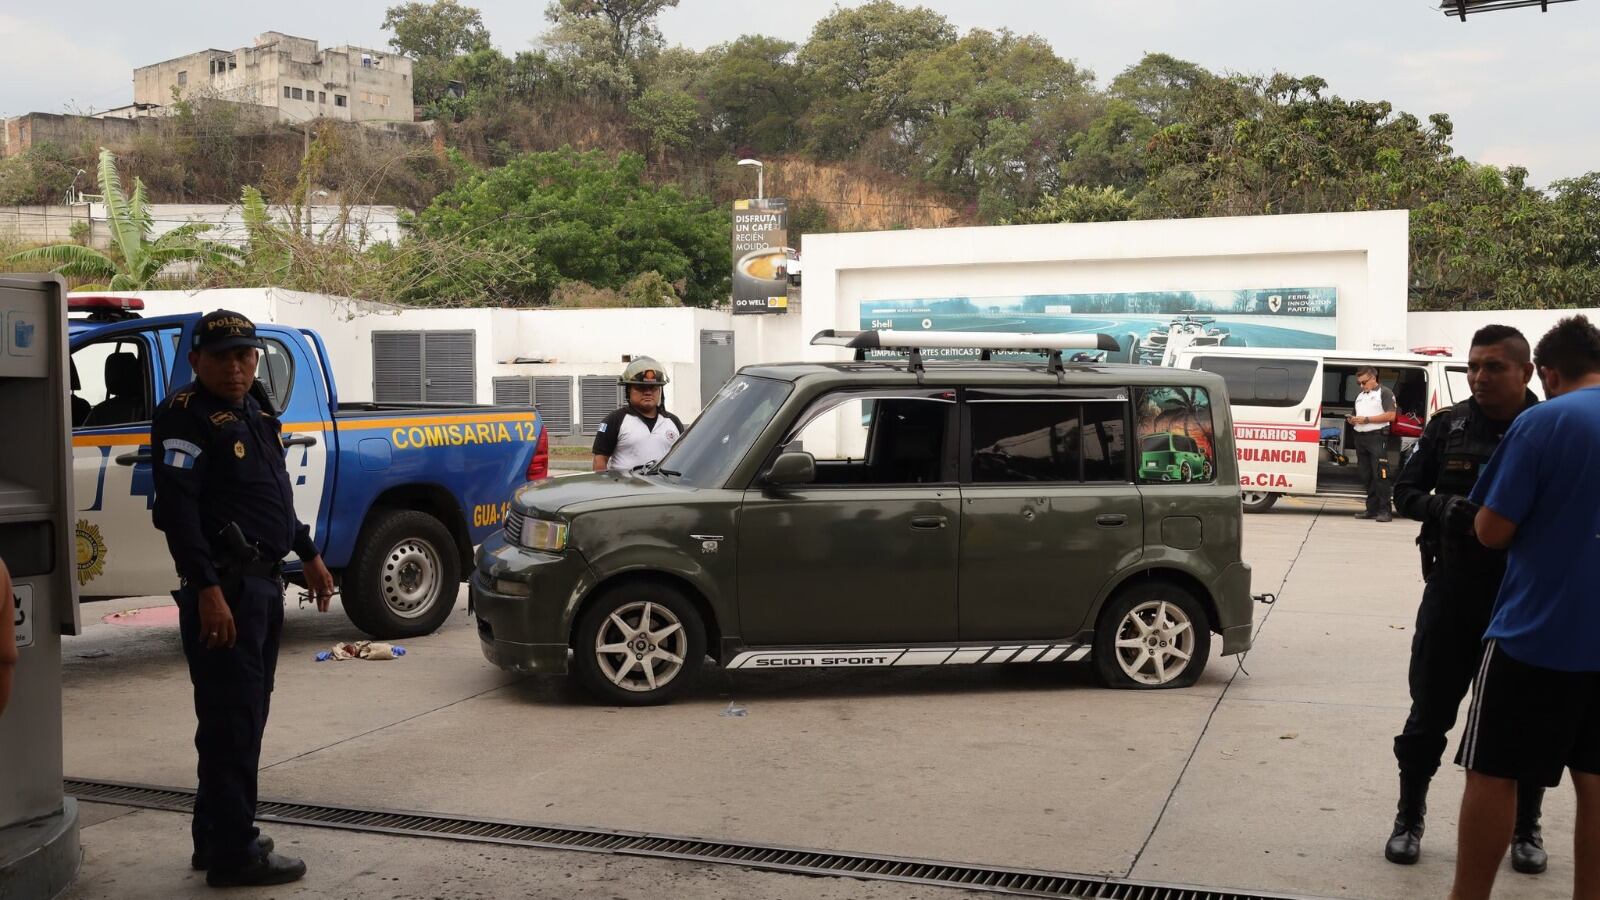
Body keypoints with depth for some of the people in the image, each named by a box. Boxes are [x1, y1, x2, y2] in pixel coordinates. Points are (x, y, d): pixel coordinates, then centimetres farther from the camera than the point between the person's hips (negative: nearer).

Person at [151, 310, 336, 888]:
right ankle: (233, 855, 3)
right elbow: (177, 510, -20)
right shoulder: (186, 417, -11)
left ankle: (215, 839, 27)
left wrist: (308, 555, 26)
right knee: (231, 723, -5)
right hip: (223, 587, -10)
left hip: (263, 581, 10)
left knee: (246, 718, 16)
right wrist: (207, 591, -26)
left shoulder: (253, 414, 16)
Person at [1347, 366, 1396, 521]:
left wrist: (1367, 419, -13)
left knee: (1380, 475, -12)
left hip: (1377, 437, -8)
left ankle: (1384, 511, -13)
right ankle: (1372, 509, 11)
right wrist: (1352, 420, 7)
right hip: (1360, 437, 8)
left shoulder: (1384, 393, 1)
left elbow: (1391, 415, -10)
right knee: (1366, 476, 7)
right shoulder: (1360, 396, 24)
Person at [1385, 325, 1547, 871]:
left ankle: (1526, 828, 28)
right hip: (1453, 591, 2)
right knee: (1429, 712, 9)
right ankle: (1409, 819, 26)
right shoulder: (1447, 426, 1)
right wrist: (1444, 508, -16)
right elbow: (1406, 492, 5)